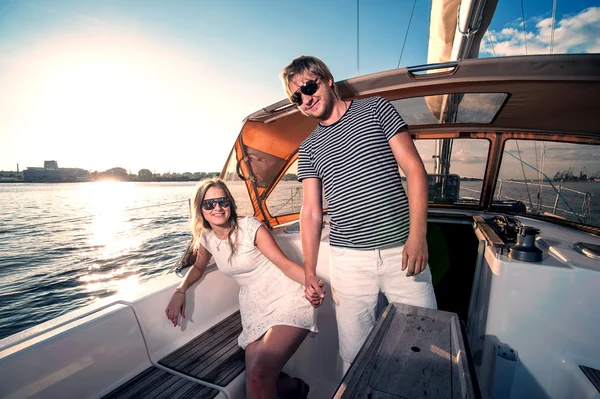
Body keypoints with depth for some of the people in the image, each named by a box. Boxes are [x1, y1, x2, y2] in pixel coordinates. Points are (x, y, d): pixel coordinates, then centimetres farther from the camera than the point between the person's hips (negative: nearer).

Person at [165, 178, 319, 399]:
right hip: (254, 307, 6)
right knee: (255, 380, -7)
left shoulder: (251, 227, -12)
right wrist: (180, 290, 6)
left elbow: (285, 263, -12)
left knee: (259, 373, -21)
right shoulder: (206, 238, 4)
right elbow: (198, 267, 24)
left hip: (286, 300, -5)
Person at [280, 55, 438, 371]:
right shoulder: (309, 148, 11)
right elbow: (311, 211, 8)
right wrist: (309, 271, 2)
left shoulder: (376, 109, 6)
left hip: (401, 249, -1)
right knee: (354, 354, 8)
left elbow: (414, 168, -1)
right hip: (349, 259, 2)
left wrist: (418, 234, -12)